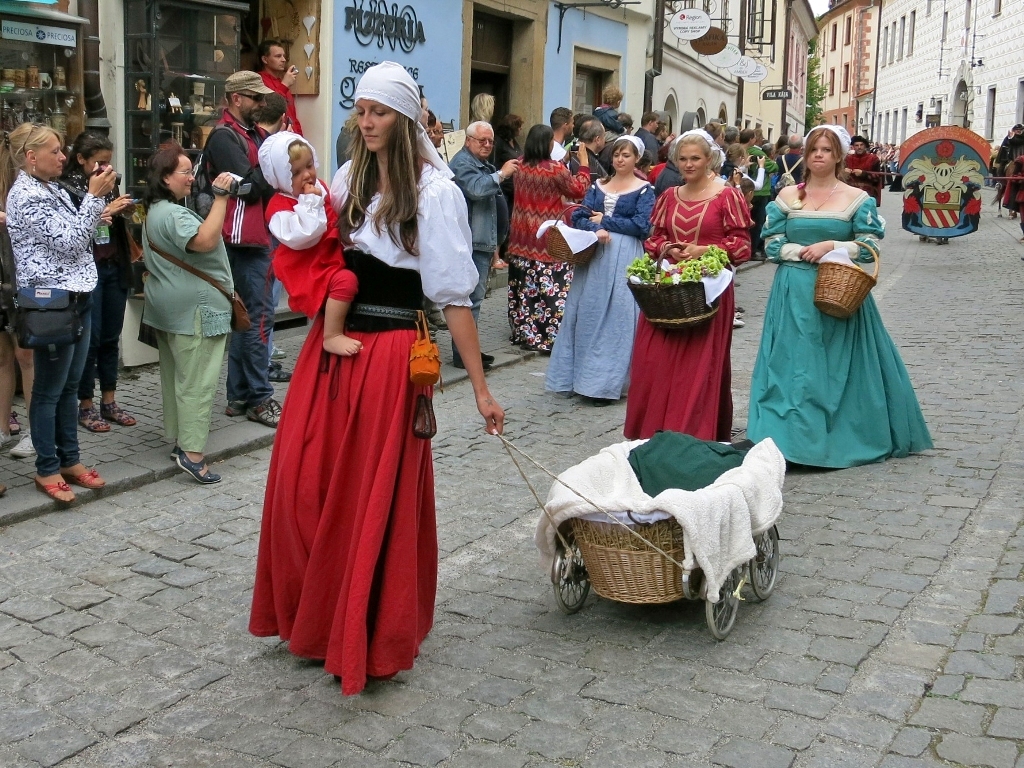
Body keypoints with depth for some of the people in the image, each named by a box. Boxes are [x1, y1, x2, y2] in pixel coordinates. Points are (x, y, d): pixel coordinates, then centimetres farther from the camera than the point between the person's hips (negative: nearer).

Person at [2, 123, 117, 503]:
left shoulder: (53, 190, 12)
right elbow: (69, 242, -19)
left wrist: (98, 205, 8)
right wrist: (95, 196, -17)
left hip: (77, 297, 9)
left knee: (70, 385, 14)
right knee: (49, 389, 1)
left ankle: (69, 459, 24)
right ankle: (47, 469, 12)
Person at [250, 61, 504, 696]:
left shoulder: (434, 191, -8)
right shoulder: (348, 179, 9)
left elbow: (453, 294, -10)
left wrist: (480, 388, -12)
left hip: (391, 355, -5)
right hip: (330, 349, 6)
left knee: (377, 500, 3)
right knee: (305, 487, 7)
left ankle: (376, 638, 22)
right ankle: (318, 619, 29)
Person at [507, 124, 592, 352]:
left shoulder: (520, 167, 1)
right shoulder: (555, 169, -17)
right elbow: (578, 190, -2)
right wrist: (584, 163, 7)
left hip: (522, 237, 6)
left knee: (524, 287, 13)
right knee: (552, 288, -2)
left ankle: (523, 333, 21)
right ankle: (550, 337, -3)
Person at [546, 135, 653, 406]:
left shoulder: (644, 190, 1)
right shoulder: (598, 186, 14)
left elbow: (642, 226, -10)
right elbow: (579, 217, 5)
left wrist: (605, 220, -7)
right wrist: (595, 229, -16)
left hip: (625, 259, -5)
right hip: (594, 254, 5)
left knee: (617, 316, -4)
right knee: (588, 313, 6)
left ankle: (607, 383, 1)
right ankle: (585, 376, 15)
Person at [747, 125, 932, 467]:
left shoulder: (858, 199, 2)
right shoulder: (787, 196, 7)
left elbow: (870, 247, -4)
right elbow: (773, 245, 2)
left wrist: (831, 246, -15)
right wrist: (805, 252, -12)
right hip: (794, 294, 1)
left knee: (840, 366, 1)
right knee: (794, 364, 0)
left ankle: (843, 438, 12)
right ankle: (792, 436, 6)